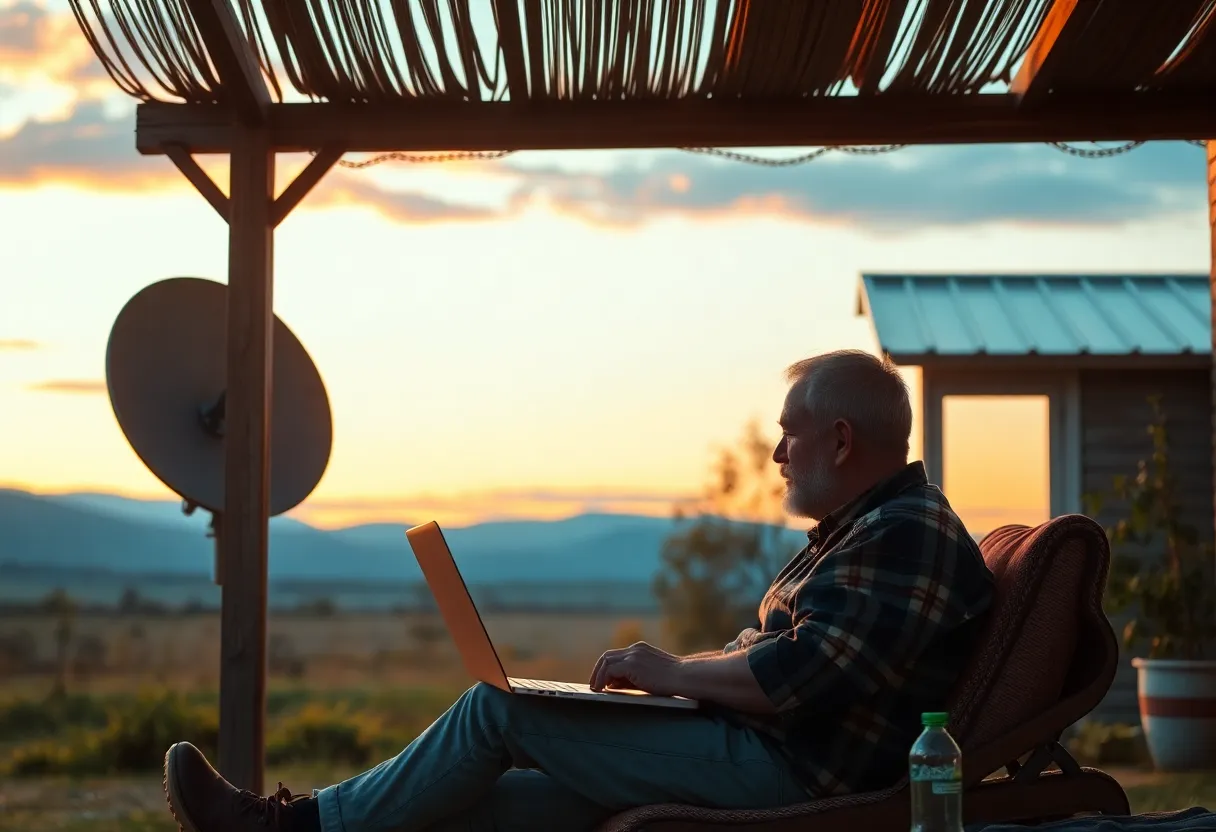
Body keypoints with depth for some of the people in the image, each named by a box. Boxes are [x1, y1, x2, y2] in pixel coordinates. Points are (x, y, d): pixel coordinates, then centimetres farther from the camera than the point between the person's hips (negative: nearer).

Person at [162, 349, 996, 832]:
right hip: (765, 756, 11)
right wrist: (669, 672, 10)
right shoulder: (866, 529, 23)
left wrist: (675, 672, -10)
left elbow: (801, 678, -23)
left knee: (500, 706, -11)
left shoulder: (909, 533, -13)